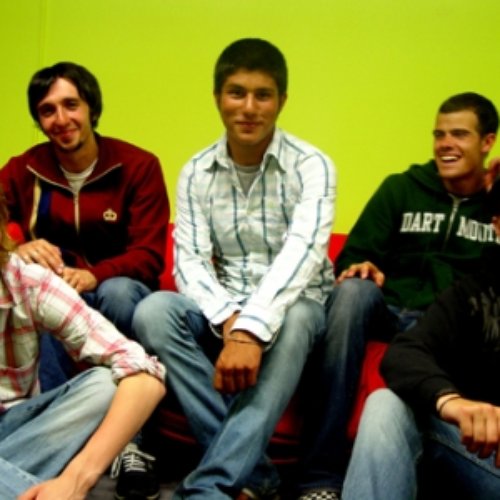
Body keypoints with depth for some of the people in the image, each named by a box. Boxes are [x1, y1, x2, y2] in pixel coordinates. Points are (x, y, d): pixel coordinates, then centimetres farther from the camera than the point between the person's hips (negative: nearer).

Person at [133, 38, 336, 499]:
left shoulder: (311, 165, -10)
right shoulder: (197, 172, 0)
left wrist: (251, 330, -42)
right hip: (221, 310, 3)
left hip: (294, 304, -3)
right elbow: (190, 262, -8)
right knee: (153, 312, -27)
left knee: (292, 323, -38)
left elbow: (301, 253, -26)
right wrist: (228, 320, -29)